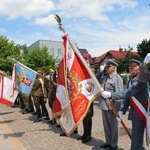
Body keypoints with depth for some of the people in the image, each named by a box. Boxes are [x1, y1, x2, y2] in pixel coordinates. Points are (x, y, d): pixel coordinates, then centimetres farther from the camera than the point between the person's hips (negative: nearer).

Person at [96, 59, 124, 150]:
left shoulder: (117, 78, -13)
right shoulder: (104, 77, 7)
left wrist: (117, 108, -18)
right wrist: (100, 71, 6)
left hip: (112, 106, -7)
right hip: (104, 105, 7)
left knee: (113, 126, 10)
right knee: (106, 126, 19)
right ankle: (108, 142, 36)